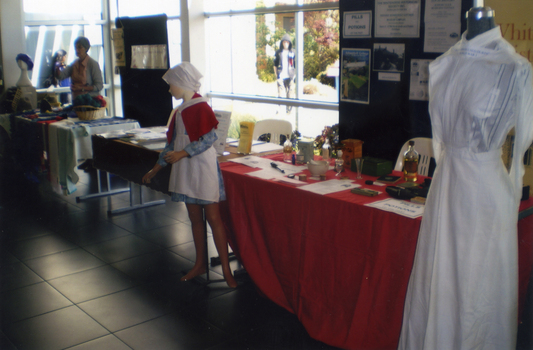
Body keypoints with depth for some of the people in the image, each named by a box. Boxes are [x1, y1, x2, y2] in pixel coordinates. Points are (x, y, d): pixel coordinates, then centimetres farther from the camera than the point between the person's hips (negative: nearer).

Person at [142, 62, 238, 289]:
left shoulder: (200, 106, -10)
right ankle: (200, 264, 24)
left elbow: (210, 138, -18)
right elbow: (172, 144, 20)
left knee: (213, 218, -6)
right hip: (186, 171, 8)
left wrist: (182, 154, -23)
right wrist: (155, 170, 22)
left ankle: (226, 270, 0)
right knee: (195, 218, 13)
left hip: (203, 168, -8)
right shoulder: (179, 111, 15)